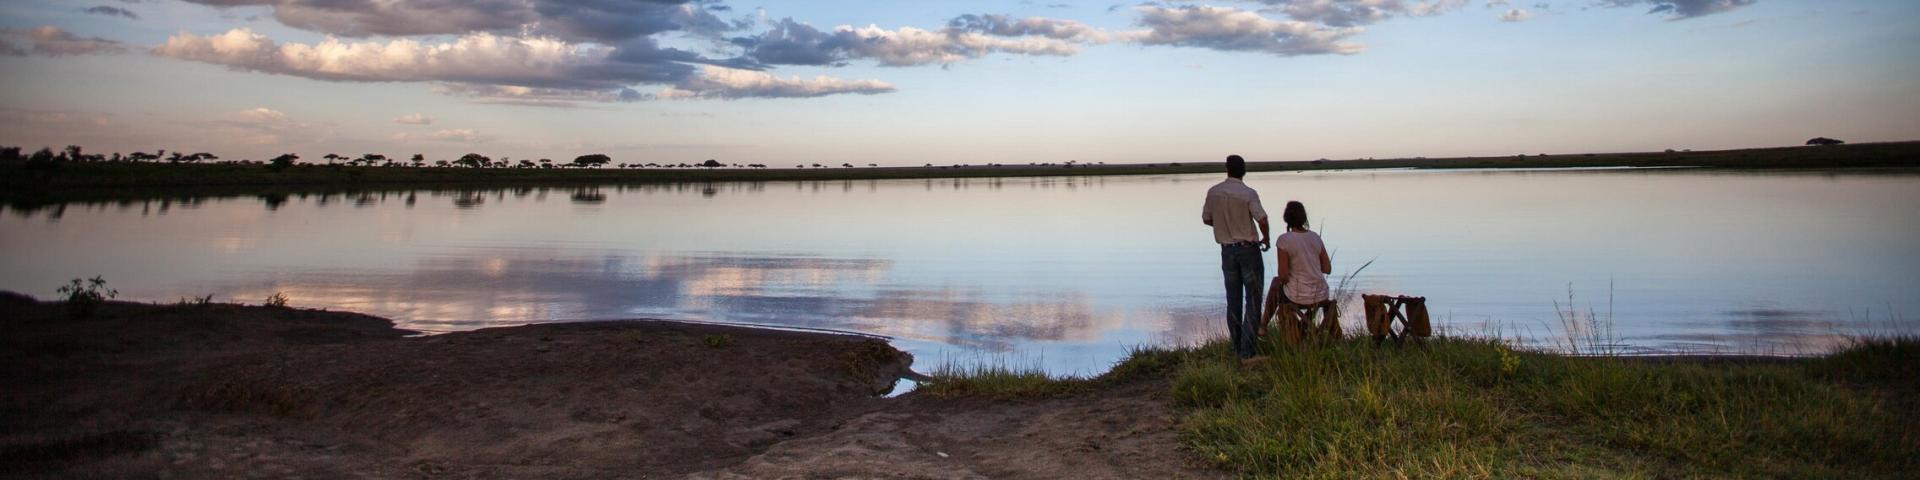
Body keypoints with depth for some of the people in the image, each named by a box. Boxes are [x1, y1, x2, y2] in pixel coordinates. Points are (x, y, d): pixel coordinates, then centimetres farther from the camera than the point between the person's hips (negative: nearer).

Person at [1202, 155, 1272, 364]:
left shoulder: (1213, 192, 0)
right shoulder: (1248, 194, -13)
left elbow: (1206, 219, 9)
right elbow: (1262, 218, -24)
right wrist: (1266, 238, -5)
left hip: (1227, 250, 5)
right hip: (1249, 249, -4)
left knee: (1233, 300, 13)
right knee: (1253, 300, -1)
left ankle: (1237, 348, 19)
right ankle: (1247, 353, -6)